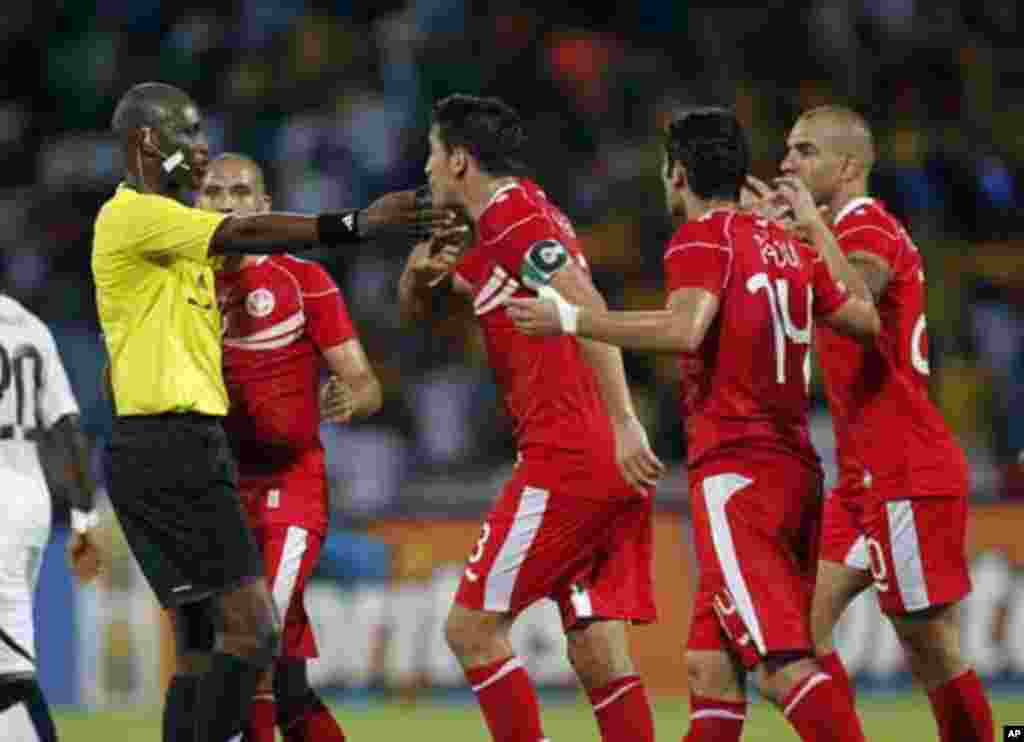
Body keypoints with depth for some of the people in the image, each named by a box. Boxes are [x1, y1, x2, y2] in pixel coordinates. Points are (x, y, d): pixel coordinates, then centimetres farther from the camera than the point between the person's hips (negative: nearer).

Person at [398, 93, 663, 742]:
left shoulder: (515, 213, -7)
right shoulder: (496, 235, 23)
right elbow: (422, 311, 32)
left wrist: (624, 424, -27)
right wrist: (420, 273, 7)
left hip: (568, 458, -9)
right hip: (612, 469, 9)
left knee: (472, 628, -2)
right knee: (597, 651, 4)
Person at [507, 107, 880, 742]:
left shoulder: (703, 237, -6)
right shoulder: (788, 246, 16)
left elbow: (684, 330, -22)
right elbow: (864, 317, 25)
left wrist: (571, 319, -19)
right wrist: (816, 225, 32)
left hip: (735, 470, -8)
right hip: (795, 469, 8)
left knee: (784, 661, -15)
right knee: (711, 665, 11)